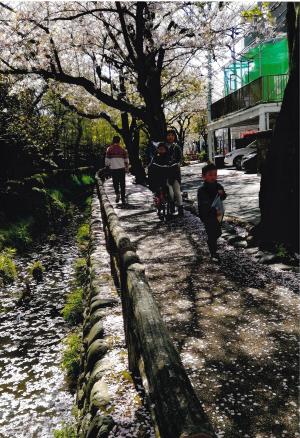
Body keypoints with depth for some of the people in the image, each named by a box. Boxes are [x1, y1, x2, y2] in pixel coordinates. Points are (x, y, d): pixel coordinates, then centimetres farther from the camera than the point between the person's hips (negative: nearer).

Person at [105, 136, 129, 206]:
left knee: (115, 182, 17)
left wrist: (107, 166, 10)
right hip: (121, 168, 1)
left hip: (113, 168, -1)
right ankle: (123, 199, 6)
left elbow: (107, 159, -4)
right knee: (122, 183, 7)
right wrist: (127, 168, 18)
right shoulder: (123, 149, 2)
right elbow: (126, 160, 7)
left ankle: (117, 194, -5)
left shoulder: (109, 149, -3)